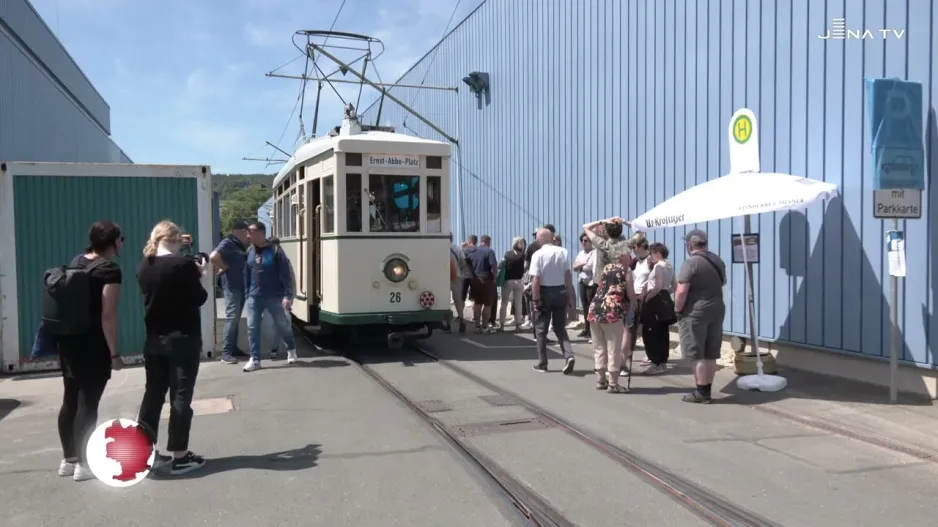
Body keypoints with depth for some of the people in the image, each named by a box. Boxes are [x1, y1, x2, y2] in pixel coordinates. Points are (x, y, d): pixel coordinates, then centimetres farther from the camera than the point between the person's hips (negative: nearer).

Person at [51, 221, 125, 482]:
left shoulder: (77, 261, 10)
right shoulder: (110, 270, -14)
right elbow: (107, 316, -19)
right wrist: (114, 353, -14)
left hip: (67, 341, 8)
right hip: (92, 345, -8)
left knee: (70, 400, 15)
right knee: (88, 403, -1)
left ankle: (68, 459, 25)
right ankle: (84, 464, 7)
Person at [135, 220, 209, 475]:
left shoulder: (144, 267, 3)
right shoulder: (184, 264, -16)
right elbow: (199, 299, -9)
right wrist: (200, 274, 4)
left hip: (154, 339, 6)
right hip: (183, 338, -6)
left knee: (153, 393, 15)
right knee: (181, 396, 0)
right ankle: (180, 456, 5)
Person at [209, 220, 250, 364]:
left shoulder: (240, 245, 14)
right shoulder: (228, 243, -12)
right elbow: (213, 257, -26)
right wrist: (225, 268, -15)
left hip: (242, 286, 9)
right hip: (232, 286, -9)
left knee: (236, 319, 14)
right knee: (231, 318, -11)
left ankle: (233, 348, 22)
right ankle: (226, 352, -9)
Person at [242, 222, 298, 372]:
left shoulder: (275, 251, -11)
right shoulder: (250, 252, 4)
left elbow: (286, 275, -12)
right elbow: (247, 275, 11)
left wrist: (288, 295, -17)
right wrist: (247, 295, 9)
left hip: (274, 297, -4)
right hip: (254, 297, 4)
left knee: (283, 325, 9)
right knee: (252, 327, 0)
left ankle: (291, 349, 33)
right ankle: (255, 359, 8)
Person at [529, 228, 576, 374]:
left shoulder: (538, 254, -12)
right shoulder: (563, 251, 0)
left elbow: (536, 280, -16)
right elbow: (568, 275, 1)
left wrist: (535, 300, -11)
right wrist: (570, 295, 9)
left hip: (545, 292, -4)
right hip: (560, 291, 4)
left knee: (541, 329, 10)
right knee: (560, 328, 15)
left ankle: (542, 363, 15)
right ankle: (568, 355, -6)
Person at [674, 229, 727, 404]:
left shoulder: (690, 263, -14)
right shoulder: (719, 261, 11)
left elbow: (681, 291, -19)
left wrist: (677, 310, -8)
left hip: (695, 313, -8)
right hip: (717, 310, 8)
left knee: (698, 355, -1)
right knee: (710, 355, 11)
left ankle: (701, 392, 3)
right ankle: (706, 391, 17)